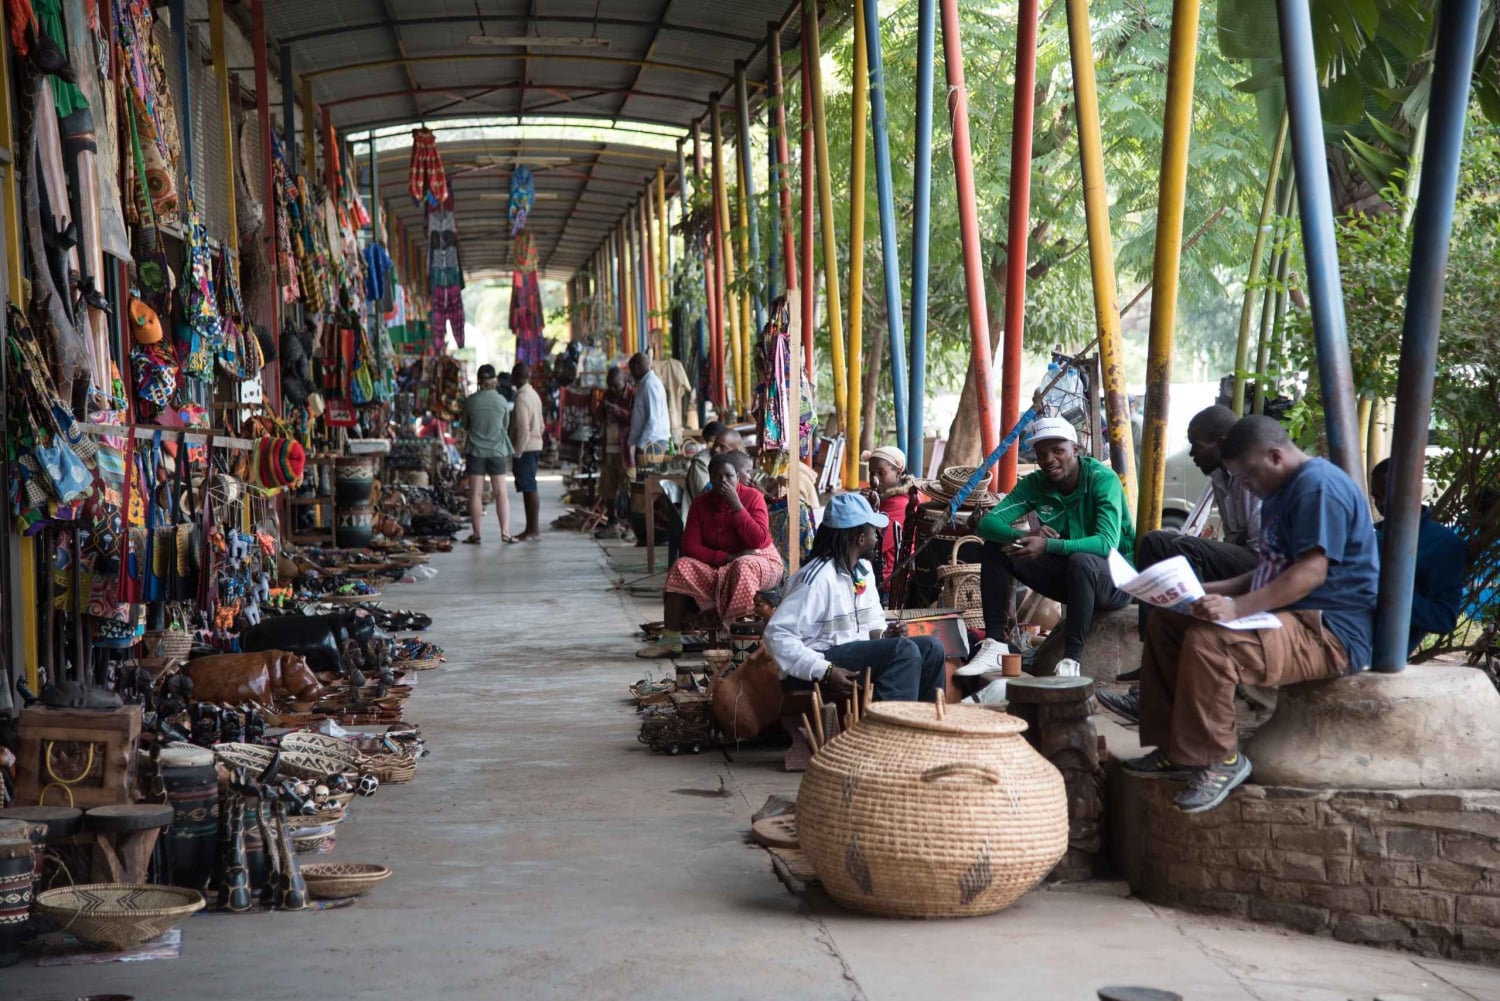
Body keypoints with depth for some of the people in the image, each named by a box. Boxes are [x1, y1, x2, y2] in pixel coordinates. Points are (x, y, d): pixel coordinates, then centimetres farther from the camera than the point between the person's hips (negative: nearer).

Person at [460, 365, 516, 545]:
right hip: (497, 451, 1)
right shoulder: (502, 401, -2)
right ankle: (505, 531, -1)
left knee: (476, 493, 3)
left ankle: (476, 534, 4)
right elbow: (506, 427, 8)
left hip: (475, 451, -1)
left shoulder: (470, 401, -5)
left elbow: (465, 428, 5)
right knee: (501, 492, 6)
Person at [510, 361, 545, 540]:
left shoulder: (522, 398, -16)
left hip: (526, 448, -10)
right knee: (529, 488, 12)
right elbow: (540, 425, 19)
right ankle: (531, 529, 15)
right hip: (535, 446, 10)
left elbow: (523, 429, -21)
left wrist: (517, 452, -17)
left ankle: (534, 530, -5)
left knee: (529, 488, -7)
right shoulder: (534, 394, 14)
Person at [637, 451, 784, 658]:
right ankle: (670, 640, -21)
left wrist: (736, 505, -23)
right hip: (716, 566, 4)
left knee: (743, 567, -37)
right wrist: (727, 557, -21)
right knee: (682, 567, -19)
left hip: (760, 561, -4)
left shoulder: (753, 497, -10)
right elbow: (690, 546, -8)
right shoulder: (701, 503, -1)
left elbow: (758, 541, -21)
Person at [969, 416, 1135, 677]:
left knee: (1081, 560, -39)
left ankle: (1071, 661, -37)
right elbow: (987, 523, -12)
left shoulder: (1102, 479, -19)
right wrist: (1025, 535, -34)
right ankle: (994, 647, -14)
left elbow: (1107, 543, -32)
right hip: (1067, 576, 6)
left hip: (1115, 578, -6)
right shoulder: (1034, 484, -3)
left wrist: (1047, 545, -43)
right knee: (995, 548, -8)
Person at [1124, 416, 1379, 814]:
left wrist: (1238, 607, -34)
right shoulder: (1280, 493, 21)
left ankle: (1218, 760, -18)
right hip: (1287, 619, 12)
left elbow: (1312, 571, -26)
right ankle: (1175, 750, 4)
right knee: (1164, 623, 7)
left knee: (1208, 642, -33)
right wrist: (1213, 590, 11)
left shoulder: (1319, 485, -15)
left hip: (1330, 633, -12)